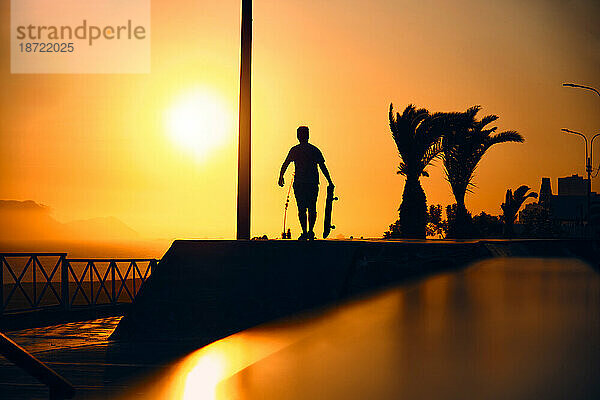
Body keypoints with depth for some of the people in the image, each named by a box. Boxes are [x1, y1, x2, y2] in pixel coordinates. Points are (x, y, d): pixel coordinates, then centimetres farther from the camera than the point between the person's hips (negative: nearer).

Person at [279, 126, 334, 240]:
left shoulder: (294, 150, 2)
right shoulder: (315, 150, 5)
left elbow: (284, 165, 1)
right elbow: (323, 167, 4)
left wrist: (281, 177, 12)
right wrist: (330, 182, 6)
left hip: (299, 183, -1)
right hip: (313, 183, 2)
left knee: (302, 209, -1)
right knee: (312, 209, 8)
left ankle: (305, 232, -8)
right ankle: (311, 232, 2)